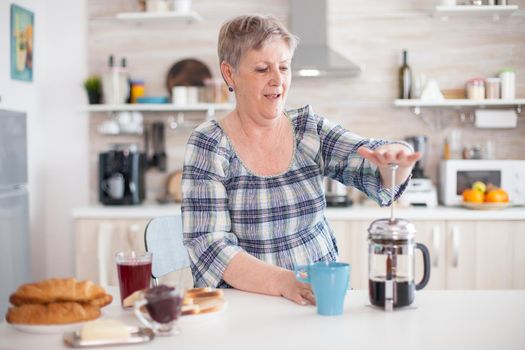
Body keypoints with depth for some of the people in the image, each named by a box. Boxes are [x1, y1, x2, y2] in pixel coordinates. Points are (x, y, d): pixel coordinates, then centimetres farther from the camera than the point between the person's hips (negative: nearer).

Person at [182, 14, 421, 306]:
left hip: (322, 296, 3)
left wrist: (395, 157, -29)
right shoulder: (209, 145, -5)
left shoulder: (311, 129, 6)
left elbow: (373, 170, -6)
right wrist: (283, 282, -24)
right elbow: (207, 244, -11)